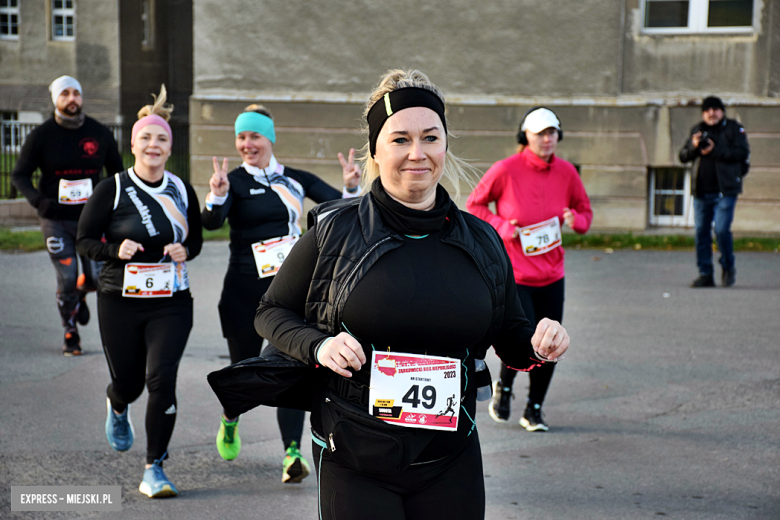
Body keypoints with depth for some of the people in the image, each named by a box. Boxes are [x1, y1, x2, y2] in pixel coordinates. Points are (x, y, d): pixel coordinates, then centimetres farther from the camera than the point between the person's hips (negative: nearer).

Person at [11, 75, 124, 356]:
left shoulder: (101, 133, 3)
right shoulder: (41, 136, -3)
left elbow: (117, 171, 15)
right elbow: (19, 175, 1)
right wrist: (38, 200, -17)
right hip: (56, 219, -2)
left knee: (97, 276, -3)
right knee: (66, 280, -3)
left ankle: (80, 293, 35)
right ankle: (70, 335, 18)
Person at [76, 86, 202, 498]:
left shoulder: (182, 191, 3)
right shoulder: (111, 190, -5)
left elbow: (196, 237, 16)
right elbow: (84, 240, -1)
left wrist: (185, 251, -6)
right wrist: (116, 251, -19)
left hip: (171, 304, 1)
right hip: (120, 303, -1)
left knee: (162, 379, -14)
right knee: (128, 382, 11)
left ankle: (154, 470, -1)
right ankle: (117, 406, 53)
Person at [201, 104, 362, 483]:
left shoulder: (295, 179, 6)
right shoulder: (234, 181, -4)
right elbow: (212, 223, -21)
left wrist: (351, 187, -17)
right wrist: (217, 196, -41)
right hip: (245, 291, -1)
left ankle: (292, 453, -13)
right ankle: (230, 421, 43)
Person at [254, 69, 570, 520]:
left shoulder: (481, 242, 4)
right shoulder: (334, 232, -5)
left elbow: (509, 336, 14)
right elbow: (272, 312, 3)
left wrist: (537, 344, -9)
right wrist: (318, 346, -16)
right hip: (354, 461, -3)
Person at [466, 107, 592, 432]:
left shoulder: (566, 172, 1)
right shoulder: (506, 169, -10)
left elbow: (585, 210, 14)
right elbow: (475, 205, 1)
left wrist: (576, 220, -10)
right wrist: (501, 226, -14)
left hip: (551, 275, 5)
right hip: (513, 273, -5)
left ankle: (534, 410, 27)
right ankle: (503, 386, 21)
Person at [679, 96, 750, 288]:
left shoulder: (734, 129, 3)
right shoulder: (697, 130, 15)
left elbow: (742, 152, -11)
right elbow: (683, 156, 12)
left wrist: (715, 150, -17)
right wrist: (693, 147, -9)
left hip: (725, 191, -4)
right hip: (701, 191, 5)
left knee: (722, 229, -13)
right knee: (701, 232, 3)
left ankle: (728, 267, 11)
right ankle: (705, 274, 12)